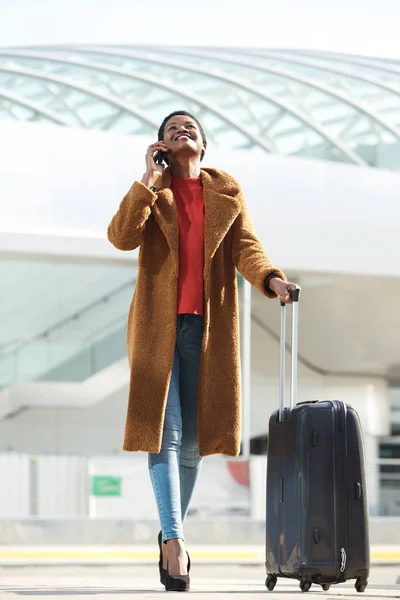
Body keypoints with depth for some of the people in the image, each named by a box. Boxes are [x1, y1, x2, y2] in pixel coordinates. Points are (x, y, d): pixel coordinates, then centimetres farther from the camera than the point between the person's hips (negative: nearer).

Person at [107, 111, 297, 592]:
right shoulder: (150, 191, 9)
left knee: (194, 438, 7)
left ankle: (172, 532, 22)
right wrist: (150, 180, -10)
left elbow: (245, 246, -1)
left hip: (207, 327, 2)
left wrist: (271, 278, -21)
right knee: (165, 431, -11)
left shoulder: (227, 191, 12)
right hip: (159, 325, -2)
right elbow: (121, 237, -9)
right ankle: (174, 538, -14)